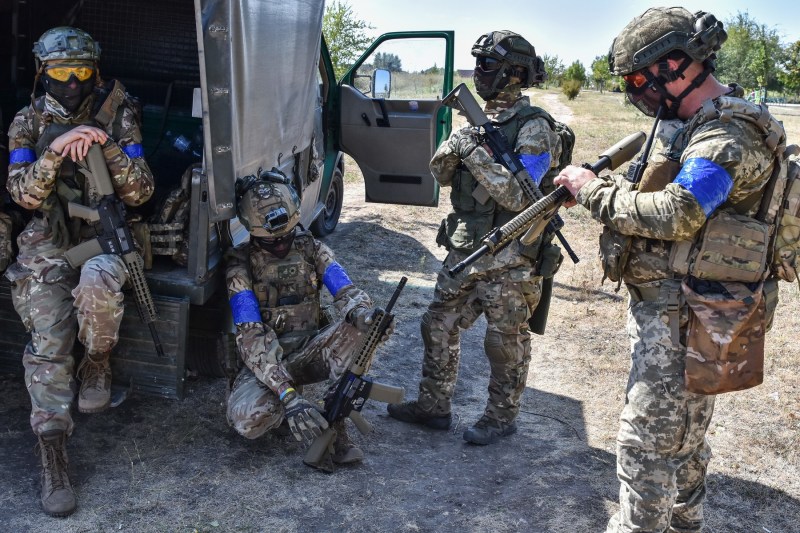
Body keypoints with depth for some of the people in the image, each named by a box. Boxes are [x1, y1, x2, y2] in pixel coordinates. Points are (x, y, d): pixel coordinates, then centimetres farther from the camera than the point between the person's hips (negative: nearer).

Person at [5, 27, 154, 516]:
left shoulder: (118, 116, 3)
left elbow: (140, 193, -4)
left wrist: (108, 146, -21)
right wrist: (56, 150, -22)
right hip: (49, 244, 1)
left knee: (97, 281, -37)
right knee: (48, 345, -14)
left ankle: (98, 364, -9)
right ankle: (53, 453, -7)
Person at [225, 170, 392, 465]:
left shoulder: (311, 249, 0)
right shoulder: (241, 265, -11)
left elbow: (346, 291, -11)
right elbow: (250, 337, -20)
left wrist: (361, 313, -40)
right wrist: (287, 395, -33)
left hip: (311, 351, 2)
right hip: (269, 359, -2)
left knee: (360, 327, -28)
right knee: (247, 418, -33)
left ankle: (337, 422, -19)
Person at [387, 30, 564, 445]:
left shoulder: (534, 128, -14)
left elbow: (517, 196, -23)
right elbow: (442, 175, 9)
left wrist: (475, 153, -25)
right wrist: (453, 148, -12)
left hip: (510, 259, -8)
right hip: (465, 249, 8)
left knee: (506, 342, 7)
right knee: (439, 326, 12)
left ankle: (501, 418, 24)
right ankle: (433, 406, 27)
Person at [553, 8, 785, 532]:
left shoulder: (729, 135, -19)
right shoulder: (695, 124, 13)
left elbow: (673, 215, -28)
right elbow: (659, 197, 15)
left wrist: (594, 189, -17)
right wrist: (596, 185, -1)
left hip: (684, 322, -10)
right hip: (668, 309, 10)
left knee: (649, 439, -1)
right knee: (682, 433, 22)